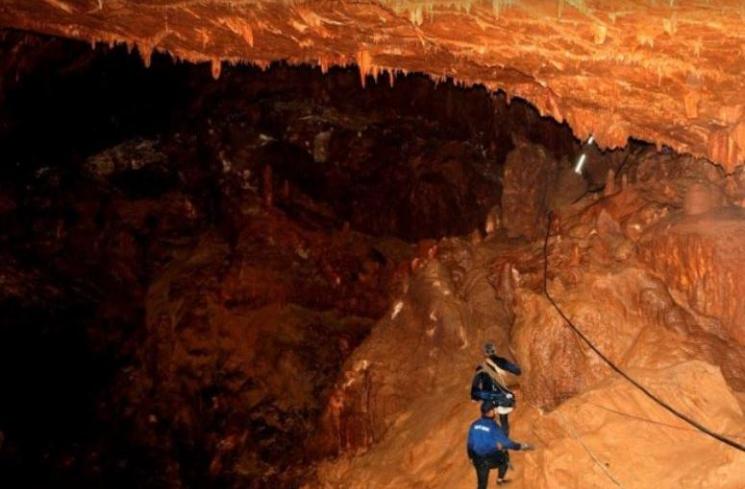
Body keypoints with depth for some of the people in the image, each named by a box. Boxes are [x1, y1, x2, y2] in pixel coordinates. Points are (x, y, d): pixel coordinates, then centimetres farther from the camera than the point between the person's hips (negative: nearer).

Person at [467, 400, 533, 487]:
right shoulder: (494, 427, -21)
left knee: (482, 483, 15)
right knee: (504, 457, 30)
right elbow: (506, 442, -18)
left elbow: (470, 443, 2)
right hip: (491, 459, -3)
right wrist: (522, 446, -6)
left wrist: (471, 457, 18)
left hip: (478, 460, 3)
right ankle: (500, 479, 47)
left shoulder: (474, 425, -7)